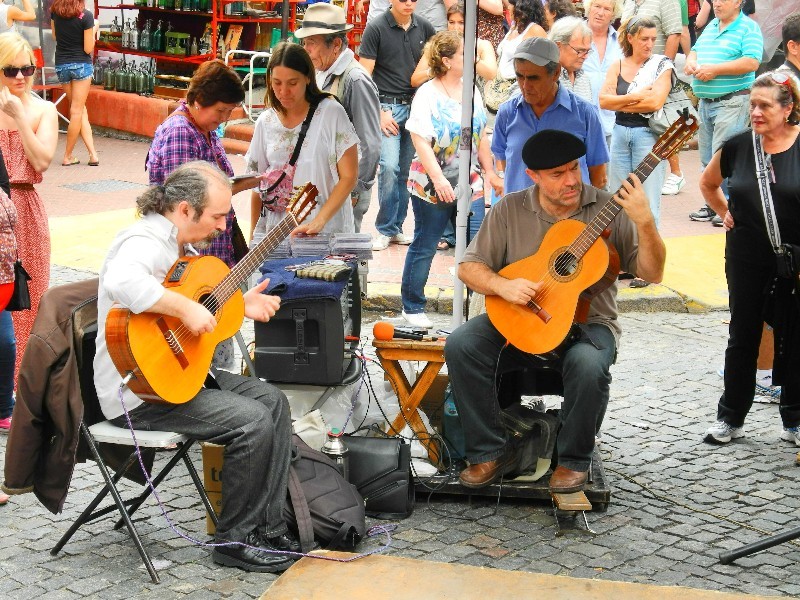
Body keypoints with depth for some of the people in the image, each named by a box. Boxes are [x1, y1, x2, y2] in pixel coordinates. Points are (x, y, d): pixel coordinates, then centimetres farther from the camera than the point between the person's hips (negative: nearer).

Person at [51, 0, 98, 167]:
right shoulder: (86, 16, -15)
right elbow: (88, 49, -11)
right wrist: (93, 32, 3)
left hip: (61, 65, 4)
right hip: (81, 65, -4)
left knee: (79, 110, 12)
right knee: (77, 111, 2)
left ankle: (93, 154, 6)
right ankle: (67, 156, 4)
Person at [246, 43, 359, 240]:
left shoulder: (331, 113, -5)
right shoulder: (266, 122, 7)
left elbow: (349, 176, -8)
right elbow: (258, 185, 13)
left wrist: (318, 221, -17)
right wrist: (253, 236, 7)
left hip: (325, 231, -3)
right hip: (274, 233, 4)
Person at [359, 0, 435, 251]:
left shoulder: (424, 27, 7)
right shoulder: (376, 28, -5)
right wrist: (379, 113, -11)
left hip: (416, 106, 4)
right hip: (388, 106, -4)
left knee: (407, 170, 6)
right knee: (389, 167, -14)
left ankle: (396, 228, 15)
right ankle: (385, 230, -3)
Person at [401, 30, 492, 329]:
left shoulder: (471, 91, 9)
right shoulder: (427, 95, -10)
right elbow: (420, 141, -17)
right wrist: (438, 179, -25)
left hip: (469, 184, 5)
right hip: (431, 188, -5)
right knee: (424, 248, 5)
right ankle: (412, 307, 18)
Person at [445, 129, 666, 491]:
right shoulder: (510, 210, 1)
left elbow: (652, 273, -9)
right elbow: (468, 267, 3)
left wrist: (644, 222, -25)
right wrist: (503, 286, -18)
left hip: (587, 323, -2)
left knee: (588, 365, -35)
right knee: (461, 345, -24)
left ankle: (574, 460, -8)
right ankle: (490, 453, -8)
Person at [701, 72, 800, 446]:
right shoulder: (738, 146, 0)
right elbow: (708, 183, 20)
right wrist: (725, 213, 8)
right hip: (746, 259, 2)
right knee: (742, 338, 11)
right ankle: (730, 419, 22)